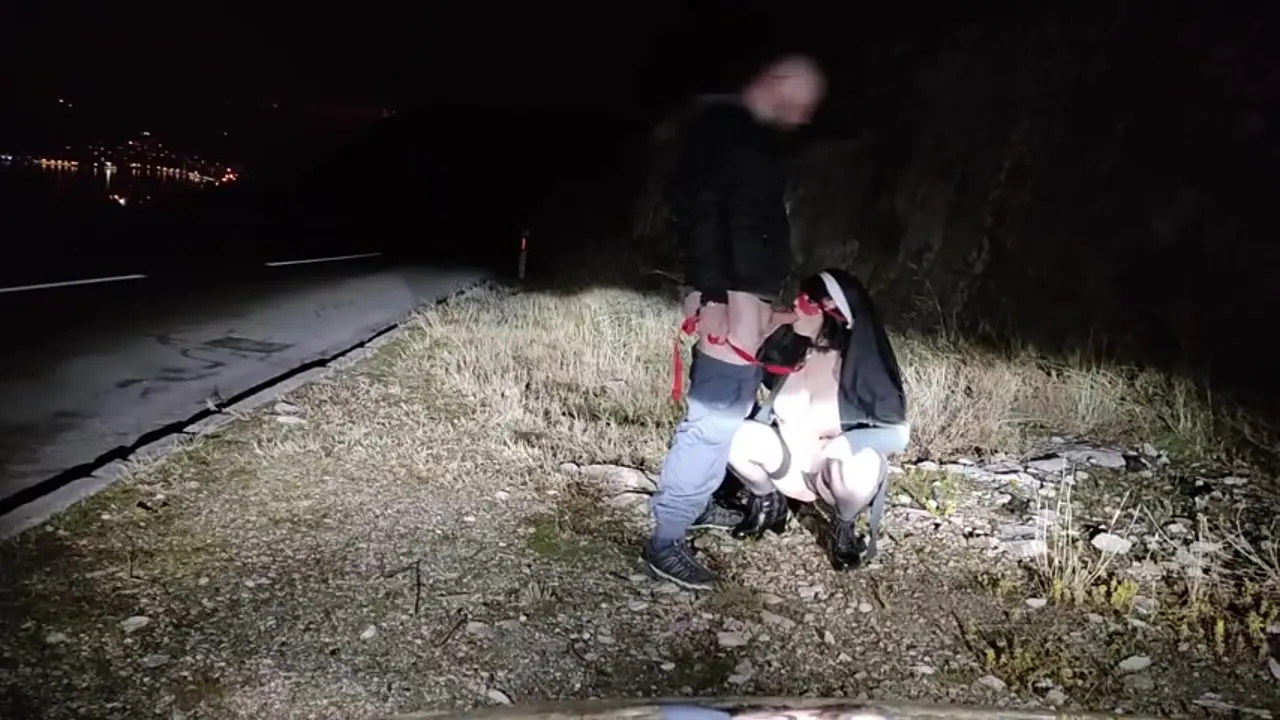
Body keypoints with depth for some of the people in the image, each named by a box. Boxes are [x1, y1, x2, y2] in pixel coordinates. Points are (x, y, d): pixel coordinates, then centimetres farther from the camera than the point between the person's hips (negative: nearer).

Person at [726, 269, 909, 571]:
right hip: (789, 457, 4)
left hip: (840, 463, -3)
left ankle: (844, 527, -2)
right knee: (731, 438, -21)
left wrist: (840, 445, -37)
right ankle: (768, 503, 9)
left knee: (860, 467, -38)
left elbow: (898, 431, -25)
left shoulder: (863, 364, -26)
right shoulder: (791, 346, -13)